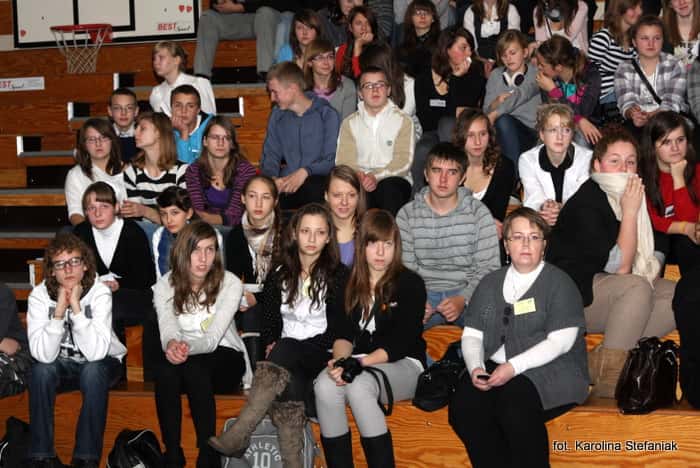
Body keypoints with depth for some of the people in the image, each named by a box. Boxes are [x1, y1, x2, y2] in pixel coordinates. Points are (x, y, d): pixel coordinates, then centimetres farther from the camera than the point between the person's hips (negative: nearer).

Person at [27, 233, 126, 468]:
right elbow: (43, 355, -29)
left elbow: (96, 352, -34)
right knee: (41, 370, -30)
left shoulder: (100, 293, -22)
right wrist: (59, 310, -36)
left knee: (92, 371, -34)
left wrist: (76, 307, -36)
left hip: (100, 366, -1)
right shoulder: (39, 296, -17)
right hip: (59, 366, 1)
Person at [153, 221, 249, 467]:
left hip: (224, 357, -2)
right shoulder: (165, 285, -5)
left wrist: (188, 348, -46)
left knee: (194, 367, -36)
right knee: (166, 371, -34)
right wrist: (172, 345, -45)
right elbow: (168, 330, -19)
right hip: (187, 357, 2)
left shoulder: (230, 283, -13)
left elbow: (212, 338, -23)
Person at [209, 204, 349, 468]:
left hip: (319, 355, -3)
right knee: (290, 386, -34)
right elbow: (269, 320, 12)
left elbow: (336, 327, -5)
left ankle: (236, 438, -42)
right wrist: (271, 345, -11)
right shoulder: (280, 273, 12)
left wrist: (280, 350, -14)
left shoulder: (337, 274, 1)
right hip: (286, 358, 3)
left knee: (286, 350, -36)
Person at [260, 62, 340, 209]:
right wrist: (272, 177, -6)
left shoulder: (327, 114, 2)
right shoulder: (277, 115, 18)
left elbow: (333, 159, -4)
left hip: (316, 181, -3)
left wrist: (305, 171, -21)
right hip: (286, 182, 3)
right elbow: (270, 155, 17)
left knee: (314, 189, -40)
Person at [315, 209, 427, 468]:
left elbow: (401, 343, -9)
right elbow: (344, 333, 6)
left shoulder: (410, 283, -2)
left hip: (404, 366, -4)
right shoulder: (351, 283, 12)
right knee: (324, 386, -29)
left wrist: (359, 362, -22)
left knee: (358, 386, -35)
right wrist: (340, 360, -18)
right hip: (360, 364, 4)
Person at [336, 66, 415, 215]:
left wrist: (376, 176, -21)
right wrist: (358, 176, -19)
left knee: (389, 187, -36)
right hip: (360, 181, 1)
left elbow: (403, 161, -4)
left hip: (393, 180, -1)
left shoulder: (403, 120, 8)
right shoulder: (350, 123, 15)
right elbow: (344, 159, 4)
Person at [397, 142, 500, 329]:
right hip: (423, 293, 1)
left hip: (467, 293, 0)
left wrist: (463, 299, -19)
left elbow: (489, 268, -2)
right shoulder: (407, 214, 5)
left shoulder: (479, 213, 1)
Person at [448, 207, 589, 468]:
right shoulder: (490, 284, 20)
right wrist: (476, 367, -7)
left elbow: (560, 342, -8)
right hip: (495, 369, 4)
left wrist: (514, 367, -18)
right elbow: (471, 335, 14)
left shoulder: (559, 283, 3)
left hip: (550, 372, -4)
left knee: (514, 402, -34)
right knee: (463, 405, -25)